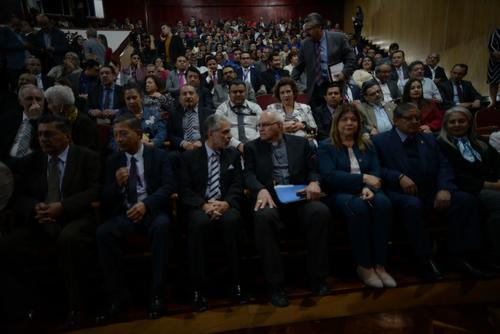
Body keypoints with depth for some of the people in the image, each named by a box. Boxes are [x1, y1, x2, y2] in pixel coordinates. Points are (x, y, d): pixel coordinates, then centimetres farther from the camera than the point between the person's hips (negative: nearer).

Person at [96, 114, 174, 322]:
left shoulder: (159, 155, 5)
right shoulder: (113, 160, 13)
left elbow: (168, 186, -7)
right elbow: (106, 199, 10)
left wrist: (146, 204, -24)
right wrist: (118, 184, -12)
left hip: (152, 211, -2)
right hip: (124, 213, 3)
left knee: (162, 226, -35)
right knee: (103, 233, -27)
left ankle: (156, 294, -23)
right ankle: (118, 296, -13)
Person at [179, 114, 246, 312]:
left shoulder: (233, 155, 16)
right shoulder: (189, 156, 10)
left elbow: (237, 186, 6)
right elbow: (185, 190, 0)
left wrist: (226, 203, -15)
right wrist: (204, 205, -18)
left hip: (225, 206, 1)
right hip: (199, 207, -1)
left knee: (232, 220, -33)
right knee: (200, 222, -35)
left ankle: (236, 284, -20)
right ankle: (197, 289, -24)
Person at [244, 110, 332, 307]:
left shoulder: (300, 143, 18)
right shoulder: (252, 147, 15)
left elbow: (312, 169, 13)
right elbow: (249, 174, 1)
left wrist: (314, 182, -12)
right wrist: (261, 190, -21)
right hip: (271, 200, -1)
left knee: (321, 211, -30)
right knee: (263, 216, -36)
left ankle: (317, 277, -12)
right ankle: (275, 284, -22)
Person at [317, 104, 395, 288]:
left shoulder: (367, 145, 20)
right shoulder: (326, 146, 6)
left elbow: (376, 172, 6)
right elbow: (329, 176, -9)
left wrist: (368, 187, -17)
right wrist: (363, 178, -13)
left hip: (365, 191, 4)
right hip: (338, 193, -3)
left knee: (383, 202, -31)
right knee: (358, 207, -36)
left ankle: (380, 264, -23)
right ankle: (364, 266, -21)